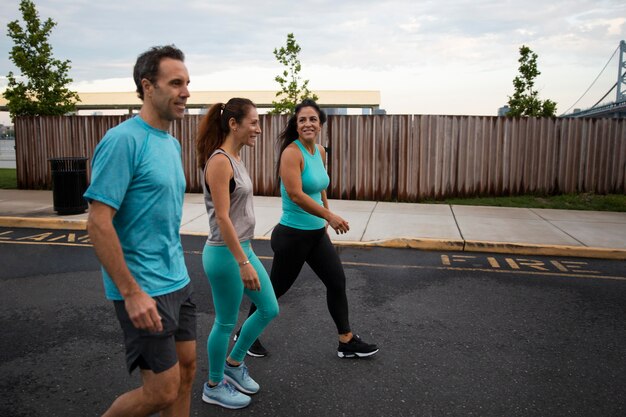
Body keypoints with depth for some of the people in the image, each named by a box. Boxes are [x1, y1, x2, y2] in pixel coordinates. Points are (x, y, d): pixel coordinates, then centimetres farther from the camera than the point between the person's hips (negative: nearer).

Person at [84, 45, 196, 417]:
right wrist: (132, 293, -21)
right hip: (144, 290, -8)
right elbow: (99, 224, -20)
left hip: (178, 281, 8)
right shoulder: (124, 140, -17)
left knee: (187, 370, 15)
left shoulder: (173, 144, 9)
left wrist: (177, 269, 18)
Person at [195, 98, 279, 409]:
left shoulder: (235, 159, 10)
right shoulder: (219, 161, -19)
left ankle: (233, 364, 34)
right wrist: (243, 263, -22)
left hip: (242, 248, 10)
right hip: (225, 254, -10)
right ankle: (214, 386, 29)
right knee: (226, 322, 7)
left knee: (269, 309, 16)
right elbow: (222, 217, -23)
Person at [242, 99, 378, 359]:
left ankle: (347, 341, 27)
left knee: (337, 282, 12)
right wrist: (330, 216, -26)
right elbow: (296, 194, -28)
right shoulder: (292, 152, -19)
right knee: (277, 288, 8)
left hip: (317, 233, 8)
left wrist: (326, 215, 25)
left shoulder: (321, 151, 6)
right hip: (292, 236, -8)